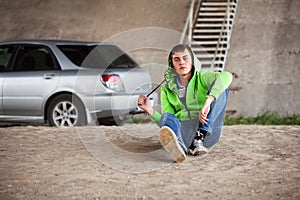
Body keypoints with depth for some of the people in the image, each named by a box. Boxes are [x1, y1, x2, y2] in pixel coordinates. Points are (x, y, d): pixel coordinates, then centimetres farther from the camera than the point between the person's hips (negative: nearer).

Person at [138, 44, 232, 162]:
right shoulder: (166, 90, 17)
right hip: (183, 131, 1)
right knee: (167, 116, -31)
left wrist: (207, 102, -32)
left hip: (208, 131, -1)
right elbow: (166, 119, 9)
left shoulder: (201, 77, 8)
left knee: (220, 87, -16)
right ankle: (177, 146, -67)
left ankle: (200, 138, -30)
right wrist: (151, 111, -10)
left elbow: (226, 76, -16)